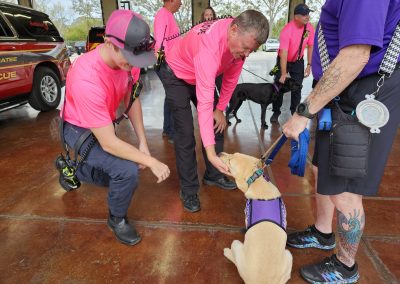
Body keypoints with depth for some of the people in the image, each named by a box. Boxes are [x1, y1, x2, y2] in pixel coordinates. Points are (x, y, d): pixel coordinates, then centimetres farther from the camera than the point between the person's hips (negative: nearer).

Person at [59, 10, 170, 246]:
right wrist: (151, 162, -32)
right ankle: (117, 219, 3)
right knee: (127, 171, -28)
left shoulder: (128, 58, -19)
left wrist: (143, 143, -14)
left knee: (114, 177, 21)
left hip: (105, 122, 7)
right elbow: (109, 144, -36)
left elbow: (131, 99, -7)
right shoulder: (87, 79, -39)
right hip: (80, 129, -7)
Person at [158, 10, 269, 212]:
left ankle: (214, 175, 23)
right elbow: (205, 102, -47)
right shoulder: (209, 46, -42)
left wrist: (220, 109, -3)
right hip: (176, 75, -7)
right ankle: (188, 190, 4)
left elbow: (231, 77, -5)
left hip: (203, 75, 7)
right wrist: (210, 151, -49)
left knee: (218, 124, 6)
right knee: (185, 134, -12)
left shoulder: (241, 38, -20)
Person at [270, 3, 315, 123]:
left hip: (298, 62, 4)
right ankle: (276, 112, 10)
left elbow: (310, 46, 1)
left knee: (297, 88, 4)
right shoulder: (287, 30, -27)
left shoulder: (309, 28, -12)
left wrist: (309, 64, -3)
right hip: (284, 60, -4)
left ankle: (295, 112, 15)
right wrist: (283, 73, -33)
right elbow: (283, 53, -31)